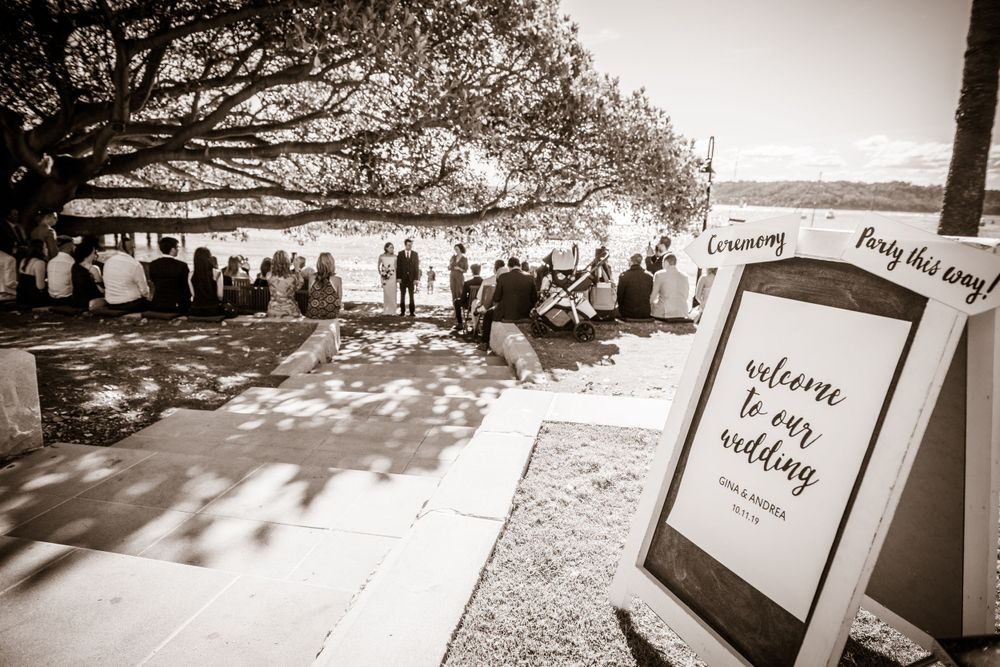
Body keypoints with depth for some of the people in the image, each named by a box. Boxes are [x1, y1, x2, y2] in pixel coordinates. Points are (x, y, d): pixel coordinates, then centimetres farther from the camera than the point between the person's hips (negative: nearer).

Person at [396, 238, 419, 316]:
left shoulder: (415, 254, 4)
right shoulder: (400, 254, 2)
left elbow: (417, 267, 2)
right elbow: (398, 266, 0)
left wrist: (416, 278, -5)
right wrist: (398, 277, -8)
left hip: (411, 278, 0)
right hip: (402, 277, 0)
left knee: (411, 295, -1)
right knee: (402, 295, 4)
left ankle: (412, 311, 2)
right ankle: (402, 311, 8)